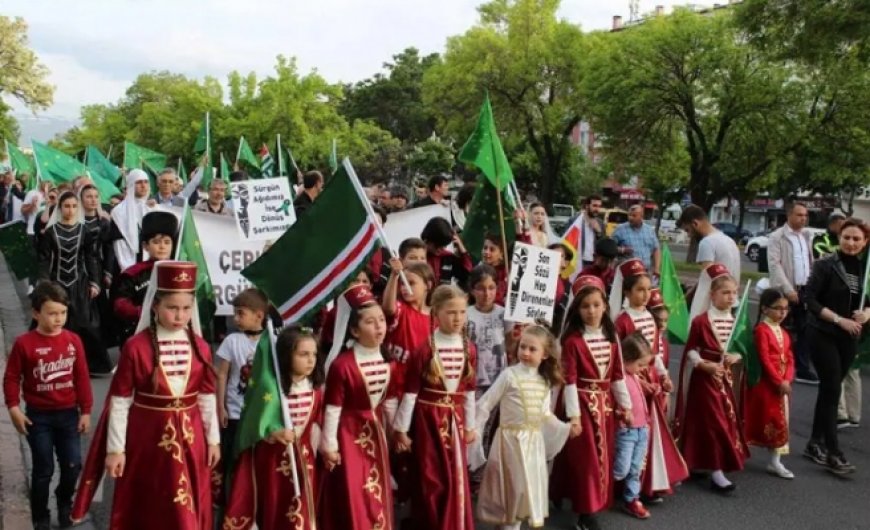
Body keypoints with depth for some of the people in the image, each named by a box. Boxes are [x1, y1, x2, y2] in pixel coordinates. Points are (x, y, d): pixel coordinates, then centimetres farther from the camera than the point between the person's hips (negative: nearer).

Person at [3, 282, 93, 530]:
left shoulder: (73, 340, -4)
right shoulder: (24, 343, -12)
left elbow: (82, 378, 0)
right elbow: (11, 378, -4)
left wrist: (85, 411, 1)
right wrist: (14, 408, -12)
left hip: (69, 414, 2)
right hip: (38, 416, -2)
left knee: (73, 465, 6)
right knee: (43, 470, 6)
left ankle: (64, 504, 34)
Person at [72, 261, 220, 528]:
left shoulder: (200, 347, -1)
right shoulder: (135, 347, -12)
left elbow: (207, 398, 5)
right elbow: (119, 401, -8)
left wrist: (213, 439, 8)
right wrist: (115, 448, -7)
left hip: (190, 438, 3)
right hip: (146, 437, -2)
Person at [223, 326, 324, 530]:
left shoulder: (315, 389, -3)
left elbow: (316, 424, 6)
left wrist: (314, 453, 7)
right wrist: (275, 433, -32)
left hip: (302, 457, 3)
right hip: (271, 457, -3)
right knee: (270, 511, 12)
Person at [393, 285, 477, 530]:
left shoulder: (469, 350, 1)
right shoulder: (424, 350, -14)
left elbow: (469, 391, 9)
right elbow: (410, 392, -10)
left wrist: (470, 425, 13)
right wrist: (401, 429, -7)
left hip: (455, 419, 4)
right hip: (428, 419, -4)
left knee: (456, 478, 11)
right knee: (430, 480, 5)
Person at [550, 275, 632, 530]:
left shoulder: (611, 336, 4)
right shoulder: (572, 339, -15)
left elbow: (617, 374, 9)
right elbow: (569, 380, -16)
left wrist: (625, 405, 10)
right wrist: (573, 414, -18)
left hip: (604, 402, 6)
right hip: (581, 402, -6)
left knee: (603, 455, 15)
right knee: (585, 457, -1)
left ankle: (595, 501, 33)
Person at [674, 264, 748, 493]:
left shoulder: (734, 321, 4)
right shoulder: (701, 321, -14)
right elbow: (690, 350, -9)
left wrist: (735, 356, -11)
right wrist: (705, 365, -22)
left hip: (725, 377, 7)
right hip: (704, 377, -7)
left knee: (727, 420, 13)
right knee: (713, 422, -4)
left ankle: (701, 464, 27)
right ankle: (716, 472, 2)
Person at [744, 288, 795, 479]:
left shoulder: (784, 333, 13)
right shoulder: (761, 330, -13)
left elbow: (790, 359, 9)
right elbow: (765, 360, -18)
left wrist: (787, 380, -7)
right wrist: (779, 381, -18)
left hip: (782, 384, 8)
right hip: (765, 383, -8)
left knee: (780, 421, 9)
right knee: (766, 420, -1)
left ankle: (775, 462, 17)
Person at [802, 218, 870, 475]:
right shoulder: (825, 266, -8)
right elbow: (810, 300, -12)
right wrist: (839, 319, -18)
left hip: (849, 338, 5)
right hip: (823, 335, -5)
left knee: (829, 389, 10)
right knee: (832, 389, -7)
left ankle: (815, 444, 21)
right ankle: (833, 453, -3)